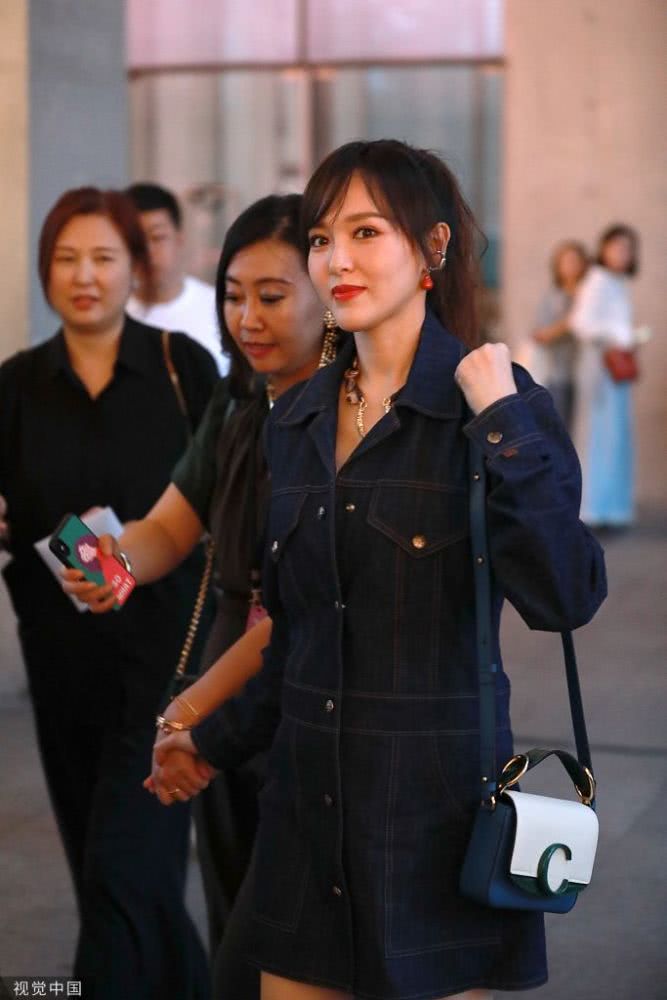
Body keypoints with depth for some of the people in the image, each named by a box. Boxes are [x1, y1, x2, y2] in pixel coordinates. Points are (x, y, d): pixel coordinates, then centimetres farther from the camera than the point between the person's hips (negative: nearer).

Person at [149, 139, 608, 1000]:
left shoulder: (501, 405, -8)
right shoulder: (296, 419, 9)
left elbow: (565, 599, -21)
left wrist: (501, 423, -23)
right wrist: (219, 739, 22)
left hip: (435, 803, -5)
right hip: (307, 798, 5)